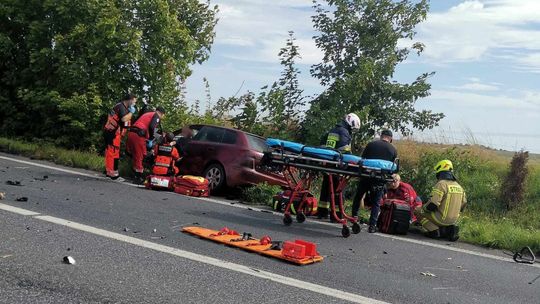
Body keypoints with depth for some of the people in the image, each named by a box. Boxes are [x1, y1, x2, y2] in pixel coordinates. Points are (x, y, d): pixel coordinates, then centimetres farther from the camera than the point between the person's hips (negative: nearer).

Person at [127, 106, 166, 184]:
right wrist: (151, 140, -4)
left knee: (135, 155, 15)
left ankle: (135, 174, 23)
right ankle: (138, 177, 0)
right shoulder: (156, 115, 4)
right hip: (139, 135, -8)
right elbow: (151, 127, -13)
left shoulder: (147, 114, 29)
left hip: (131, 133, 8)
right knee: (139, 156, -3)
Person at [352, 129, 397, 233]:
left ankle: (354, 217, 19)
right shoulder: (393, 150, 6)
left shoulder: (371, 144, 5)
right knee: (376, 203, 9)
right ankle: (372, 226, 6)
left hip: (366, 176, 0)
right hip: (380, 180, 0)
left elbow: (362, 158, 8)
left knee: (358, 197, 19)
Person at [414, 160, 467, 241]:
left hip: (441, 219, -7)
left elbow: (432, 205, -23)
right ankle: (449, 228, 10)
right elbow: (463, 204, 16)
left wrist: (423, 208, -2)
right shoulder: (458, 186, 7)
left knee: (418, 211, 8)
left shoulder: (441, 184, -17)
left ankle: (434, 230, -4)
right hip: (453, 219, 7)